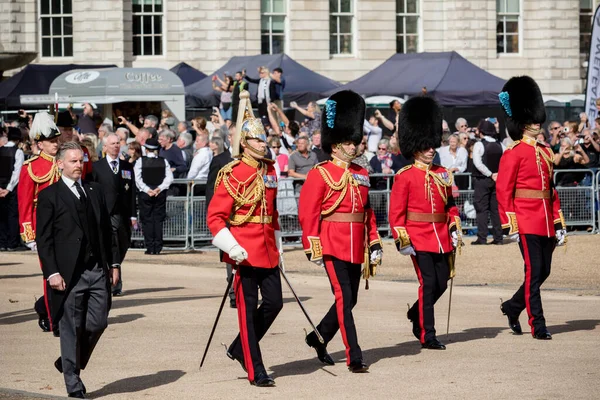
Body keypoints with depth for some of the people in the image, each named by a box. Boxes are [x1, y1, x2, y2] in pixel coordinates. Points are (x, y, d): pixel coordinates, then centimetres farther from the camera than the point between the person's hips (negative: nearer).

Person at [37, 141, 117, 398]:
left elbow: (106, 230, 17)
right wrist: (51, 272, -13)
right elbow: (44, 239, -5)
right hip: (69, 274, -5)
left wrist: (112, 264, 11)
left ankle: (70, 362, 27)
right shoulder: (49, 196, -2)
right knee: (71, 329, 0)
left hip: (98, 271, 5)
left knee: (98, 322, 3)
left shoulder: (95, 191, 14)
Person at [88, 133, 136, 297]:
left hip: (123, 215, 4)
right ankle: (116, 284, -17)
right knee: (111, 248, -13)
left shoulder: (128, 167, 14)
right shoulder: (96, 167, 4)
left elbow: (132, 192, 12)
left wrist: (133, 215, 6)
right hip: (105, 215, -4)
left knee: (123, 247, 9)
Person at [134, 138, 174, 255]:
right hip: (160, 194, 2)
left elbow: (138, 179, -10)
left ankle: (150, 248, -1)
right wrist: (159, 188, -7)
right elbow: (169, 178, -4)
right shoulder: (163, 161, 1)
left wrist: (148, 190, -9)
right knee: (158, 220, 6)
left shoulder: (140, 161, -4)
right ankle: (157, 247, 3)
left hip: (145, 194, -2)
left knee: (147, 220, 3)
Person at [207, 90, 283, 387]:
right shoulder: (232, 175, -11)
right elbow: (215, 217, -13)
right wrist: (232, 248, -22)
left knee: (274, 302, 5)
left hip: (267, 251, 7)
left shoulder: (269, 170, 10)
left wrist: (277, 245, 19)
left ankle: (239, 349, 25)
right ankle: (256, 372, 4)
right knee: (248, 309, 0)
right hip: (245, 252, -7)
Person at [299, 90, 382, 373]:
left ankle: (319, 338, 33)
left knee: (350, 299, 13)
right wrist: (313, 249, -14)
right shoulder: (320, 174, -6)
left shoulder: (361, 174, 14)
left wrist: (374, 244, 14)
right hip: (333, 245, -7)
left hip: (355, 248, 7)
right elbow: (308, 213, -10)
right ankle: (354, 357, -9)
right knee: (344, 299, -9)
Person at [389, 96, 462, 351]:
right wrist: (401, 238, -14)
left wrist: (455, 226, 6)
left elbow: (450, 205, 19)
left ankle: (416, 314, 34)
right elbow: (396, 211, -7)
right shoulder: (405, 177, -5)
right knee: (428, 283, -8)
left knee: (441, 283, 8)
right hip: (419, 238, -6)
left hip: (441, 238, 6)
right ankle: (427, 335, -1)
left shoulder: (443, 175, 12)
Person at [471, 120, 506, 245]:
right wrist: (496, 174, 1)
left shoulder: (479, 145, -9)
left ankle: (482, 238, -7)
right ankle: (498, 238, 8)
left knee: (482, 209, -2)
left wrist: (490, 174, -11)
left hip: (482, 180, -5)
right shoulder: (500, 146, 6)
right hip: (498, 181, 5)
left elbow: (478, 163, -18)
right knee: (496, 209, 9)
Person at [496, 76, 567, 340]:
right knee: (534, 272, -6)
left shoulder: (544, 152, 14)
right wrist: (510, 226, -15)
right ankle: (537, 325, 0)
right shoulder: (513, 154, -8)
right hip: (527, 222, -7)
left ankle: (512, 307, 30)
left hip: (545, 223, 7)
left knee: (543, 272, 11)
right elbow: (503, 191, -11)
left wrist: (558, 223, 15)